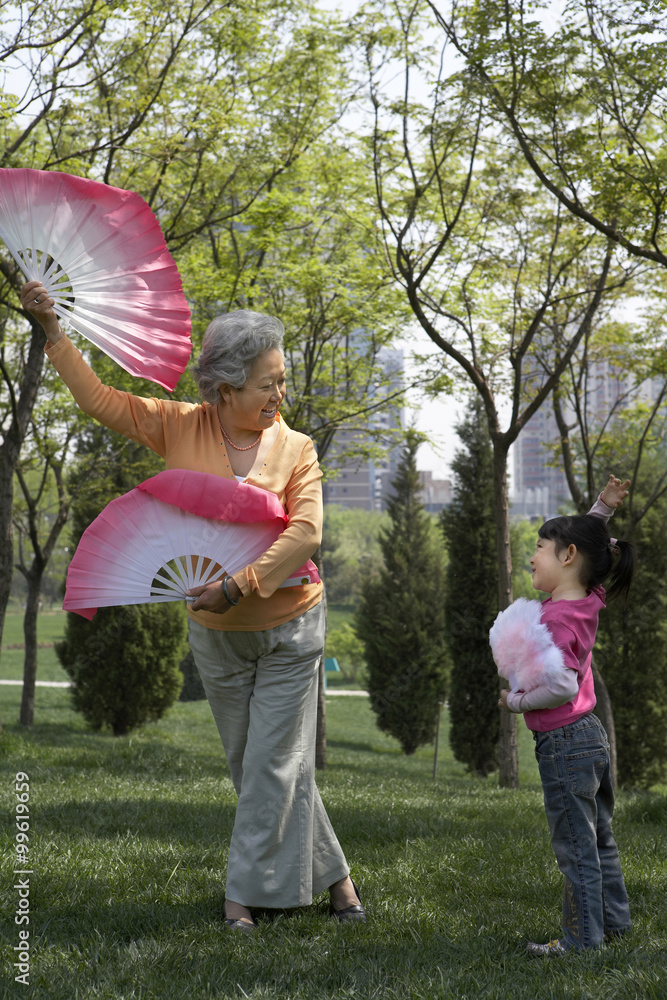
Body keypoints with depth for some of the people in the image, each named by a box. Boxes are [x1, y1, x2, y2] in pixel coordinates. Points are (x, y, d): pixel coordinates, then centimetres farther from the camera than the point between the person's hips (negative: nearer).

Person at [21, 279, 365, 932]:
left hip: (290, 628, -2)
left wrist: (239, 585, -29)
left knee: (274, 763, -3)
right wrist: (52, 332, -6)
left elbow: (304, 533, -19)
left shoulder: (296, 449, -8)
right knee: (251, 765, 11)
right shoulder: (181, 429, -4)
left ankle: (248, 892, 10)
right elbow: (101, 400, -1)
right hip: (216, 635, 3)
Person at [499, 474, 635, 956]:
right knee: (598, 838, 18)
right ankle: (614, 920, 28)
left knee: (575, 845, -1)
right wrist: (603, 508, 9)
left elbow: (563, 686, -30)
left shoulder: (556, 618, -22)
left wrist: (516, 701, -17)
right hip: (592, 736, 10)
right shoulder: (586, 598, 4)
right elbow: (586, 540, 22)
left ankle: (583, 935, 6)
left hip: (564, 743, -10)